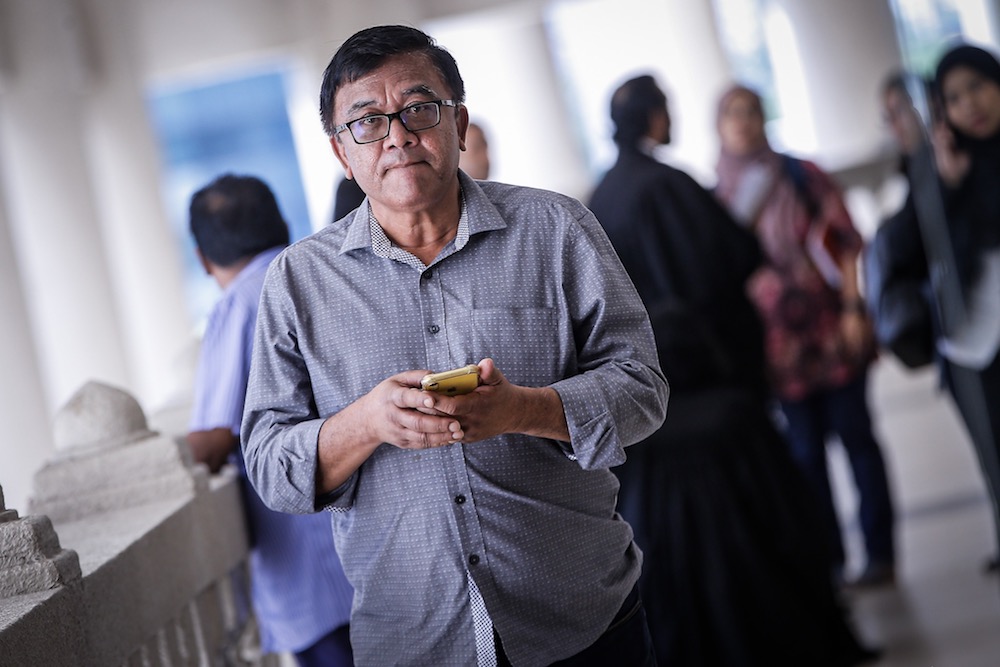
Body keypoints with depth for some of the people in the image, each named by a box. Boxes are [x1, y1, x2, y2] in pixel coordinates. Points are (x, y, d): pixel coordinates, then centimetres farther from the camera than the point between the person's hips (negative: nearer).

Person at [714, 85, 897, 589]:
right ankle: (828, 560, 13)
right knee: (805, 449, 4)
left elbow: (847, 241, 1)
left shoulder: (802, 175, 3)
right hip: (777, 338, 1)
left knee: (855, 436, 2)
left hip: (830, 327, -1)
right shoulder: (719, 198, 4)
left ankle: (879, 552, 9)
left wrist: (853, 307, -8)